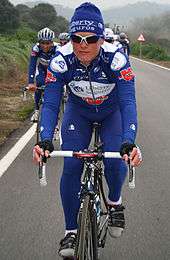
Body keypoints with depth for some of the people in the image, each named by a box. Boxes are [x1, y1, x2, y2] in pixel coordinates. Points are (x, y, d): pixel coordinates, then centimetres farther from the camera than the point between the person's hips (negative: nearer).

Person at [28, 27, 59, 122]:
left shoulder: (57, 49, -36)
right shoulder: (36, 48, -32)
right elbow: (32, 65, -38)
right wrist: (31, 82, -49)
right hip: (42, 68, 1)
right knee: (39, 84, -19)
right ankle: (37, 110, -3)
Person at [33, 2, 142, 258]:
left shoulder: (116, 59, -34)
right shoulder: (61, 60, -29)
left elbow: (128, 102, -39)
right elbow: (50, 104, -30)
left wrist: (129, 142, -54)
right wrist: (45, 140, -46)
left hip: (112, 112, -1)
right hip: (79, 111, 1)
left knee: (115, 160, -21)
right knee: (71, 167, -13)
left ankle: (114, 201, 13)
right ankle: (71, 231, 2)